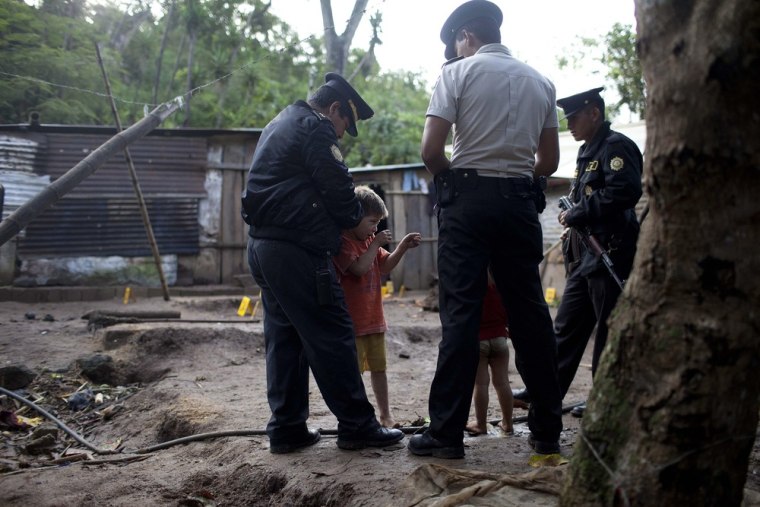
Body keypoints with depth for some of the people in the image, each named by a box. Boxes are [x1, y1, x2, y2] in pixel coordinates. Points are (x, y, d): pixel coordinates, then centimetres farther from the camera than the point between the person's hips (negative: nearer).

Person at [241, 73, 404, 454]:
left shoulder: (279, 125, 24)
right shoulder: (315, 128, -6)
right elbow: (338, 192, -11)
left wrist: (344, 212, 18)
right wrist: (355, 216, 10)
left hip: (263, 245, 10)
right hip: (296, 250, -10)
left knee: (284, 337, 11)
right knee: (332, 336, -5)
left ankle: (286, 429, 13)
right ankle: (357, 426, -1)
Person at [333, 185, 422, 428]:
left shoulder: (370, 240, 11)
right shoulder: (343, 242, -15)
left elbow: (385, 266, 15)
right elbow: (359, 267, -26)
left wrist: (402, 247, 3)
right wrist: (376, 244, -20)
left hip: (374, 319, 8)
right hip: (352, 322, -8)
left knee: (379, 367, 15)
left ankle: (385, 414, 25)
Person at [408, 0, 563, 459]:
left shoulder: (459, 72, 1)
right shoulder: (540, 82, 15)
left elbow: (431, 150, -8)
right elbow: (549, 162, 15)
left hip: (469, 196, -4)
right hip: (520, 198, 4)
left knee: (461, 312, -5)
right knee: (530, 311, 7)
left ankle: (448, 432, -4)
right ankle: (547, 429, 12)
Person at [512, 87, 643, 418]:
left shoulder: (616, 146, -9)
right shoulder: (588, 152, 20)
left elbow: (625, 191, -24)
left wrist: (577, 214, -17)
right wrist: (573, 219, 9)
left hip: (610, 254, -10)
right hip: (585, 257, 10)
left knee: (608, 330, -1)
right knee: (567, 326, 11)